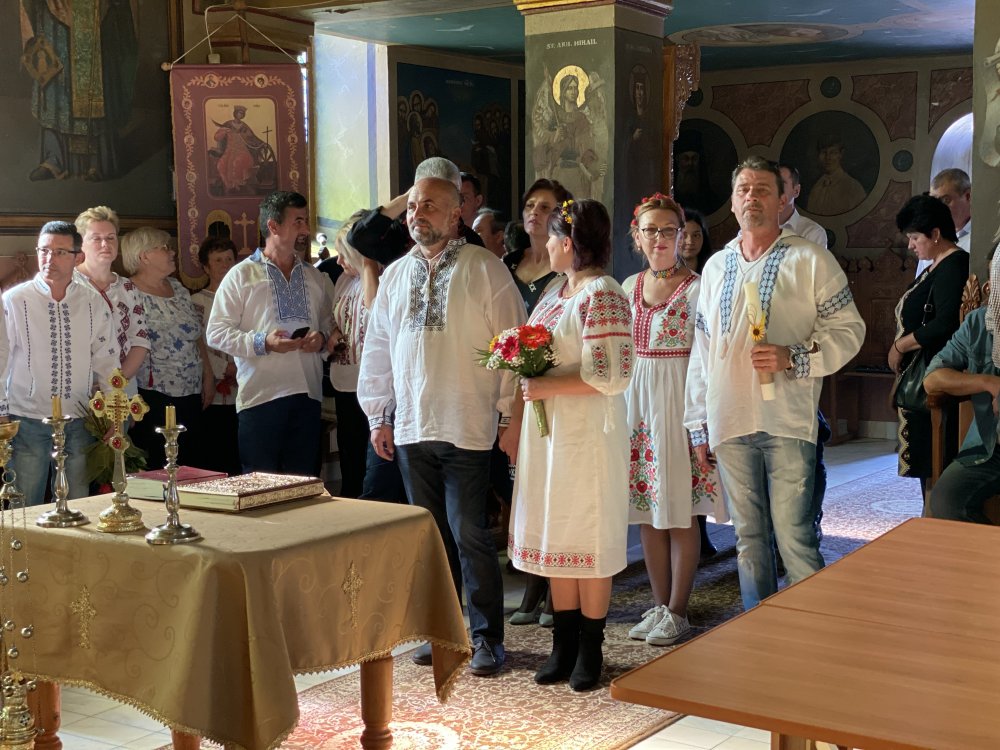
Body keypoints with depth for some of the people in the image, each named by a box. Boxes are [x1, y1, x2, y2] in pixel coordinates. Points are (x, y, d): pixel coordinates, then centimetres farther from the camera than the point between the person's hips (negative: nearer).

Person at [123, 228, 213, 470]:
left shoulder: (178, 289, 13)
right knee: (156, 470, -3)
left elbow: (197, 336, 19)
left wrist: (208, 377, 13)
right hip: (153, 401, -7)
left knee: (190, 464, 9)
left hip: (190, 396, 7)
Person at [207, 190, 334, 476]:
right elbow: (216, 333, -4)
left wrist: (323, 337, -2)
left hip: (307, 394, 5)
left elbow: (330, 322, 21)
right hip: (261, 396, -4)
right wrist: (262, 342, -16)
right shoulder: (241, 275, 1)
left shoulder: (315, 277, 17)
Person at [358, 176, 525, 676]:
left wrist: (510, 410, -8)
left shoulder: (484, 269, -3)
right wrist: (378, 415, 15)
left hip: (466, 427, -5)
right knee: (432, 533, 12)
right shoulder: (396, 275, 13)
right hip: (411, 427, 5)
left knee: (469, 535, -4)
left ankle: (486, 637, 7)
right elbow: (378, 347, 18)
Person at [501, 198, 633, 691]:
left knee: (587, 540, 2)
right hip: (547, 434, 9)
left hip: (587, 437, -9)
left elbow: (611, 376, -22)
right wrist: (518, 423, 13)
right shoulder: (554, 292, 13)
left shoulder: (602, 296, -15)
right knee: (553, 538, 12)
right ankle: (564, 644, 22)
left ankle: (590, 650, 14)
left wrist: (546, 387, -18)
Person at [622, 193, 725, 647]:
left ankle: (677, 611, 10)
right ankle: (659, 605, 21)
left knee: (680, 512, 0)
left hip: (679, 403, -5)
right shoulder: (628, 288, 10)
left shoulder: (696, 289, -6)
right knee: (647, 512, 9)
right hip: (636, 401, 6)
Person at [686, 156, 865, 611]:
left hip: (786, 421, -5)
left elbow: (848, 330, -1)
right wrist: (698, 424, 16)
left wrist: (794, 356, -17)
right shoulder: (716, 267, 16)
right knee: (748, 538, 11)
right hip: (728, 422, 5)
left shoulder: (810, 261, 1)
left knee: (794, 536, -6)